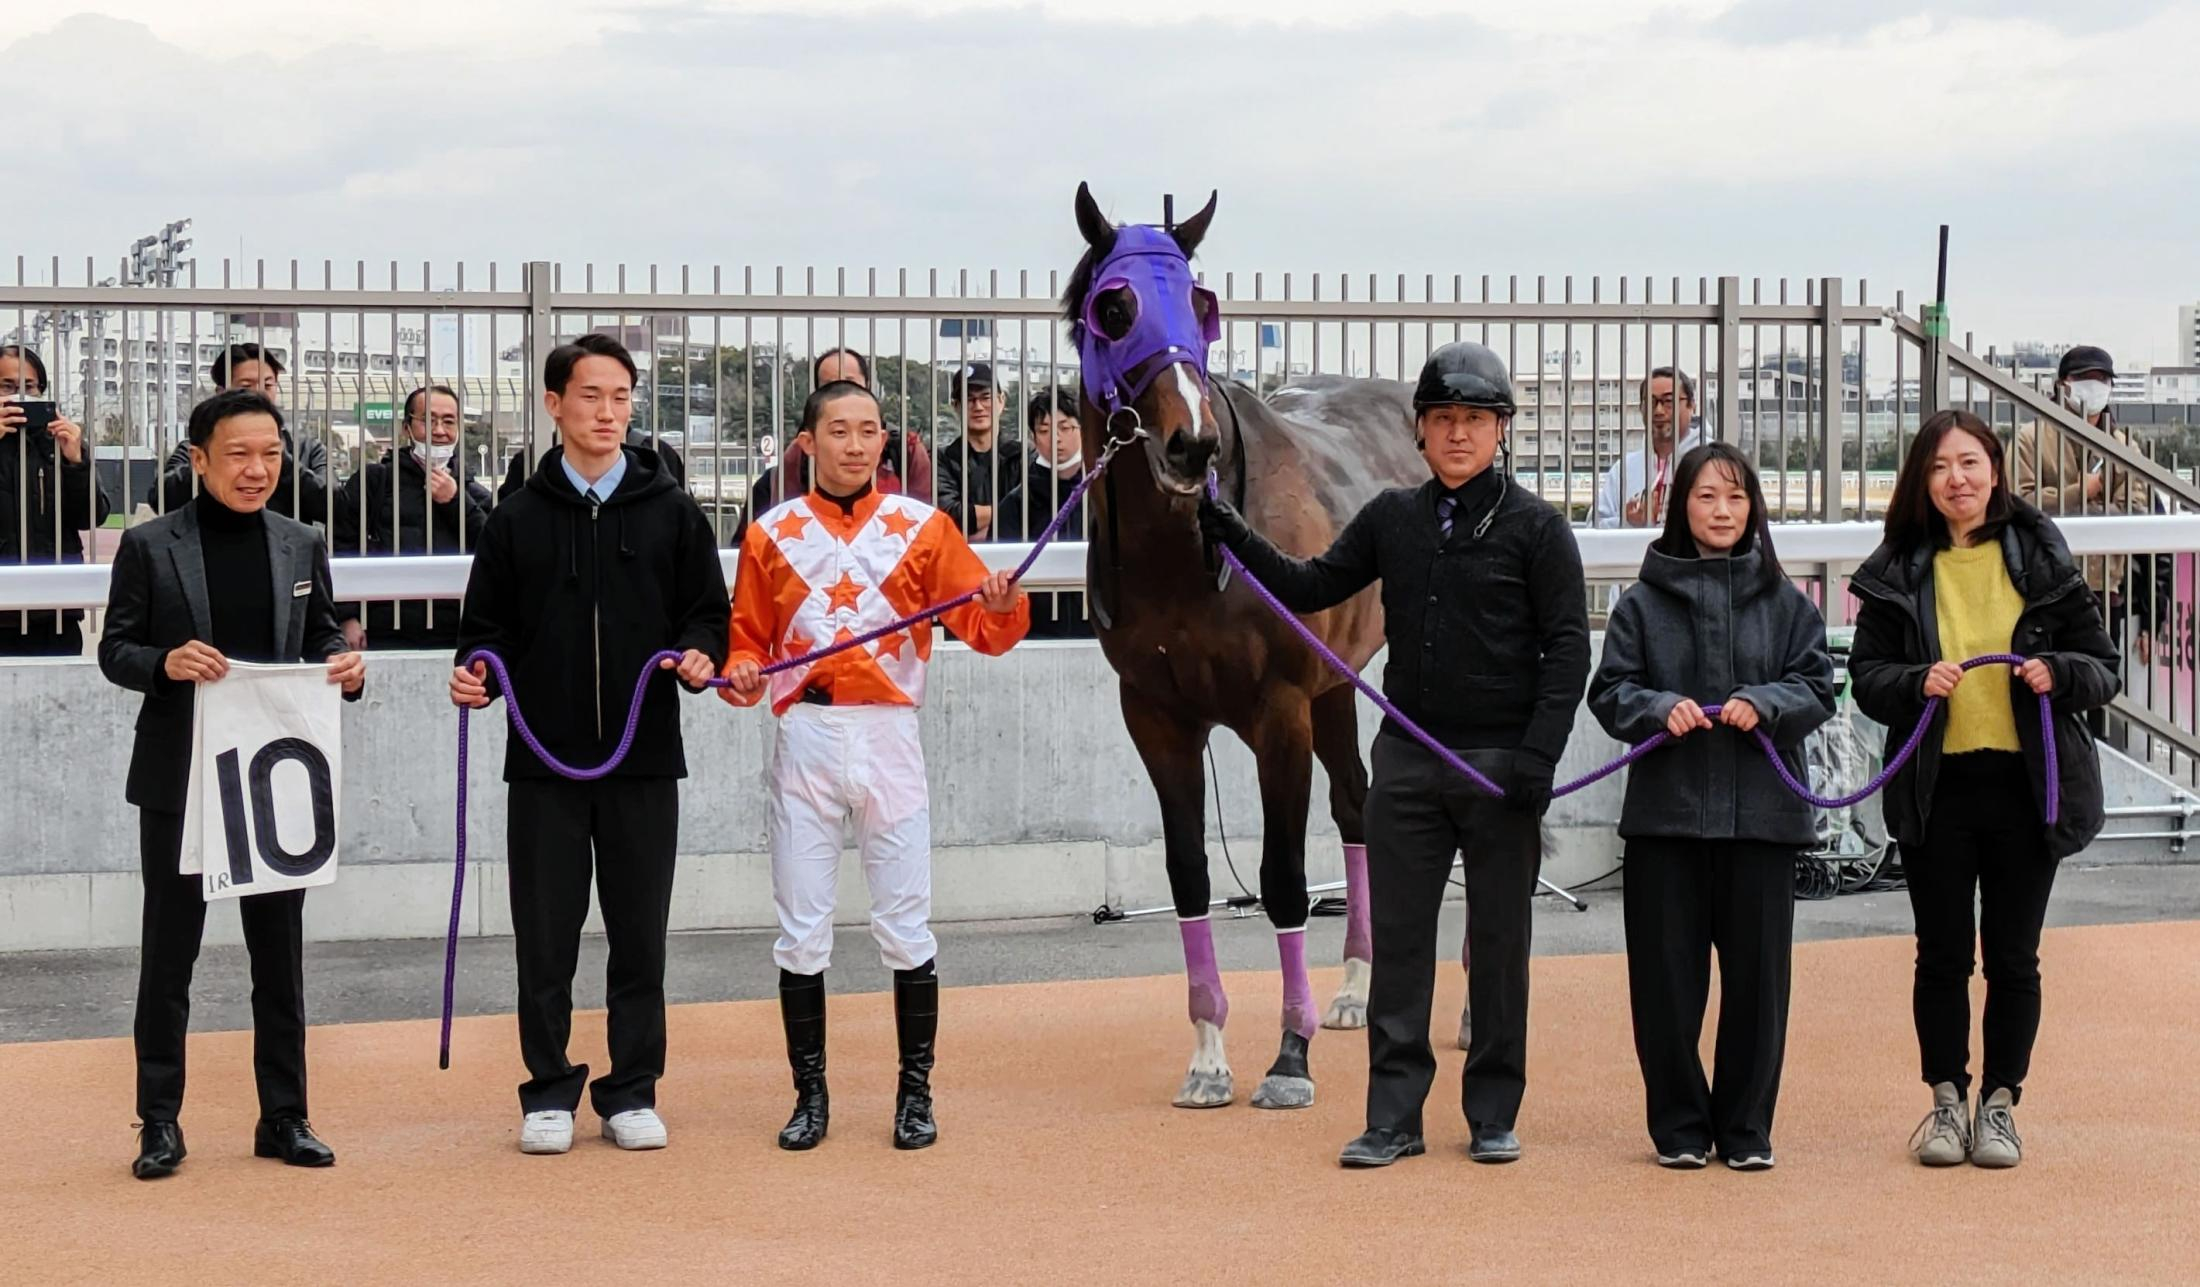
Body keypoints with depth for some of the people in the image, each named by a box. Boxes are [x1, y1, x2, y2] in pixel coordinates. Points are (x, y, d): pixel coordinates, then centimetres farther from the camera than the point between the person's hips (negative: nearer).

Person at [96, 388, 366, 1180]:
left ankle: (284, 1116, 19)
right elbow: (115, 649, -2)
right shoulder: (149, 547, -3)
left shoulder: (302, 546, 7)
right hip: (180, 779, -3)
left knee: (279, 949, 9)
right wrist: (165, 662, -23)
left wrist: (345, 667, -10)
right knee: (168, 950, 5)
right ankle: (160, 1122, 13)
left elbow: (320, 639, 12)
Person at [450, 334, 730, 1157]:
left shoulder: (671, 512, 7)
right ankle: (550, 1092, 13)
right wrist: (476, 674, -9)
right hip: (545, 758, 0)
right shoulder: (519, 518, 7)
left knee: (639, 935, 5)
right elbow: (489, 625, 11)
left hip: (645, 758, 0)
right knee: (545, 936, 3)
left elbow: (709, 613, 10)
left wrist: (700, 655, -11)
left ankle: (632, 1091, 14)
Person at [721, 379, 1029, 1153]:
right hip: (806, 738, 1)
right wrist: (741, 675, -12)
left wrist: (1002, 607, -22)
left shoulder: (921, 528, 4)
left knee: (905, 929, 2)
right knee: (801, 930, 4)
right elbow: (748, 636, 9)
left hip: (889, 737, -1)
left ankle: (915, 1094, 11)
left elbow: (982, 629, -1)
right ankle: (810, 1093, 13)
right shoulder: (772, 534, 6)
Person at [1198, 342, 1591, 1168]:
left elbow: (1567, 646, -6)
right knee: (1398, 941, 4)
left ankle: (1494, 1117, 14)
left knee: (1498, 943, 5)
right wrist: (1229, 535, 0)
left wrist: (1537, 758, -15)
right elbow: (1311, 588, 13)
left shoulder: (1535, 526, -3)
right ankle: (1394, 1117, 9)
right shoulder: (1392, 519, 9)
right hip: (1407, 760, 4)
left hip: (1501, 762, -3)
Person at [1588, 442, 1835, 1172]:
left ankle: (1746, 1126, 15)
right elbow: (1610, 693, 4)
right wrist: (1659, 709, -16)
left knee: (1756, 974, 3)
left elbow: (1817, 688, 4)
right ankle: (1680, 1125, 14)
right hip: (1665, 810, 0)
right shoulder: (1645, 601, 5)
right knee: (1667, 975, 2)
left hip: (1761, 811, 1)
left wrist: (1763, 705, -15)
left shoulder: (1784, 601, 8)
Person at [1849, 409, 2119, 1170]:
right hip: (1934, 787, 0)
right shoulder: (1898, 571, 3)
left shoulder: (2041, 560, 2)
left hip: (2025, 785, 0)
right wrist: (1917, 683, -16)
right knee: (1942, 955, 7)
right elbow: (1865, 674, 4)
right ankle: (1946, 1100, 20)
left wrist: (2057, 672, -17)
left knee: (2012, 958, 6)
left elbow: (2103, 666, 4)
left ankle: (1999, 1104, 18)